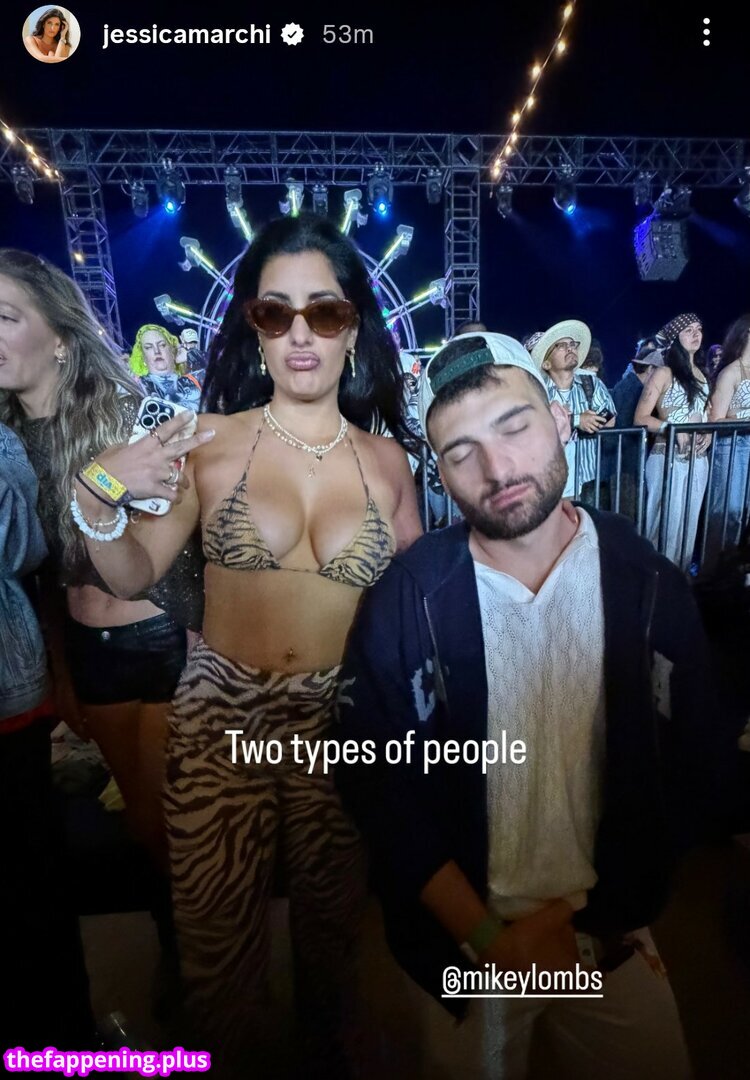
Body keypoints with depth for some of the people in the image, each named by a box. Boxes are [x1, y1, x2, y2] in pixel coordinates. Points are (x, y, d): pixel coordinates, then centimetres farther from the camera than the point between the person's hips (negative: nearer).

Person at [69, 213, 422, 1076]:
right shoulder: (209, 442, -4)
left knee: (332, 918, 22)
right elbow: (134, 577, -3)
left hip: (342, 719, 1)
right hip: (221, 713, 0)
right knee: (217, 926, 18)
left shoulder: (387, 460, -1)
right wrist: (97, 500, -19)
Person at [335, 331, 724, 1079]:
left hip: (609, 937, 2)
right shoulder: (405, 601, -18)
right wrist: (485, 935, -15)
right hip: (461, 942, -1)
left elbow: (689, 773, -6)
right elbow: (376, 783, -13)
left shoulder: (650, 588, -12)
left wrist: (589, 917, -9)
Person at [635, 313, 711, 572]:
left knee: (689, 522, 11)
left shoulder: (700, 374, 15)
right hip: (669, 458, -7)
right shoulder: (664, 374, -4)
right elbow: (640, 418, -10)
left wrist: (709, 433, 2)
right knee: (666, 522, -6)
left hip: (699, 460, 7)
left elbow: (706, 415, 23)